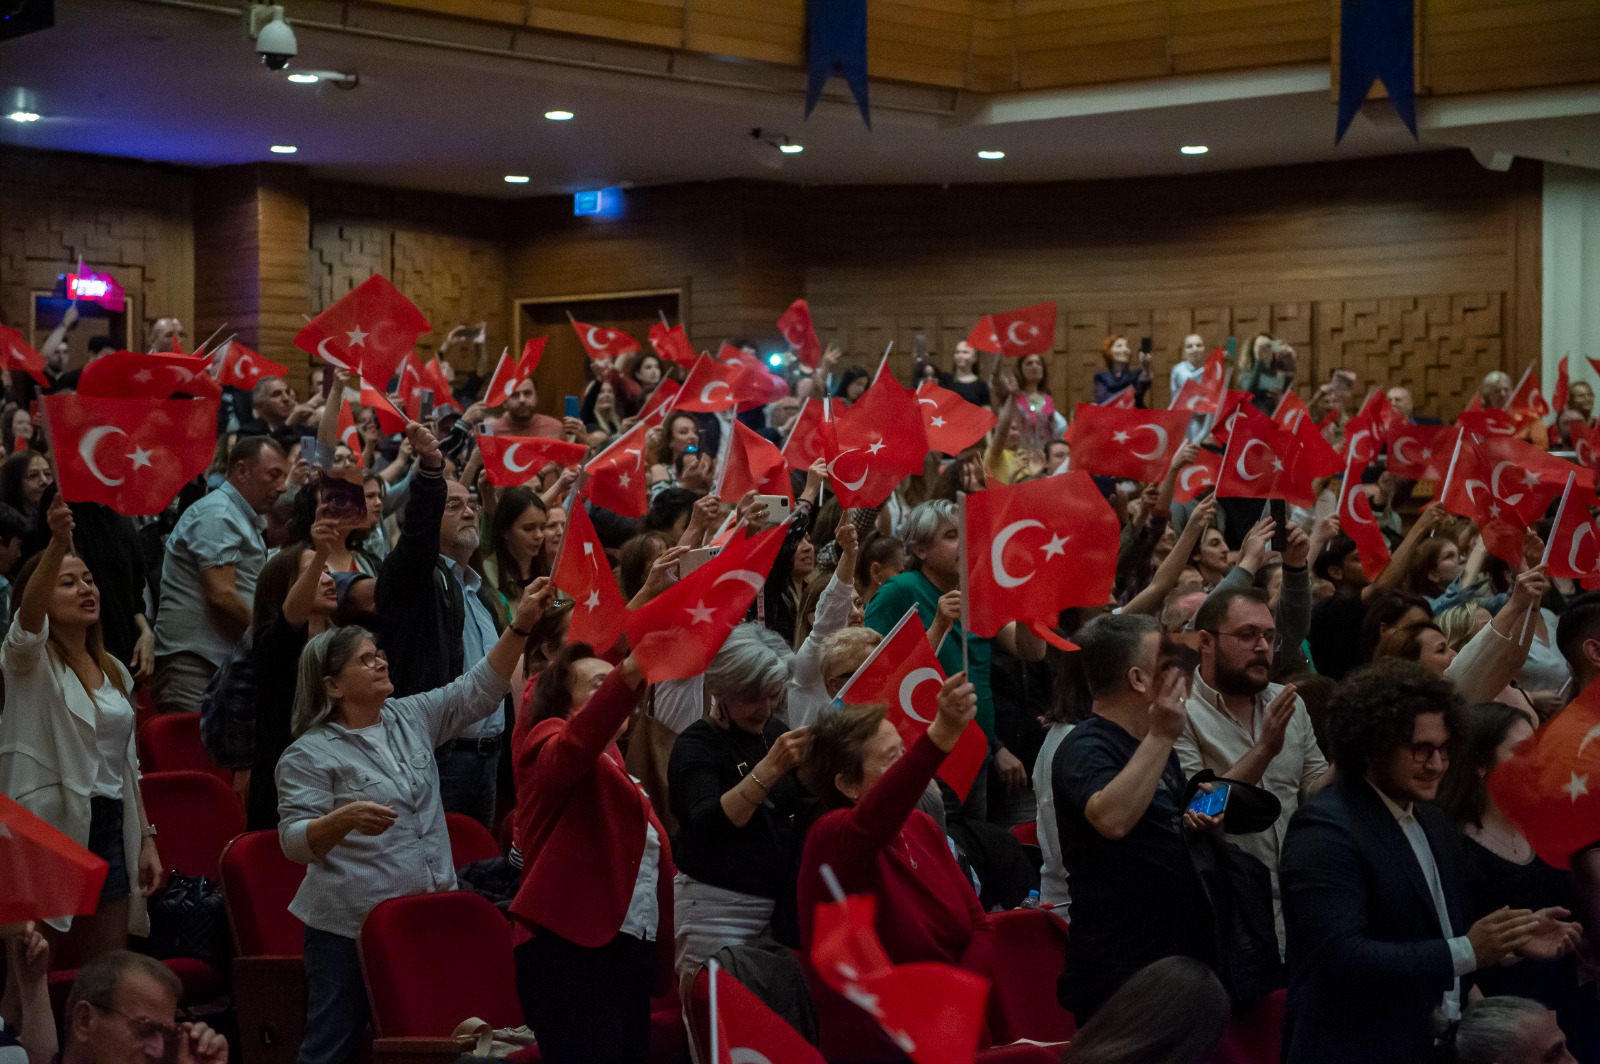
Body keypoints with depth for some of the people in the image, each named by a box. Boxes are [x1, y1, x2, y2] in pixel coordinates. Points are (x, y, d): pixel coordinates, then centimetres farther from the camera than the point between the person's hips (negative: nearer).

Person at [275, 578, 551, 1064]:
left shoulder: (412, 717, 12)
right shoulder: (310, 754, -6)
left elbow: (479, 690, 9)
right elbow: (294, 842, -12)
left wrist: (522, 624, -2)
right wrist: (345, 818, -32)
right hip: (350, 929, -6)